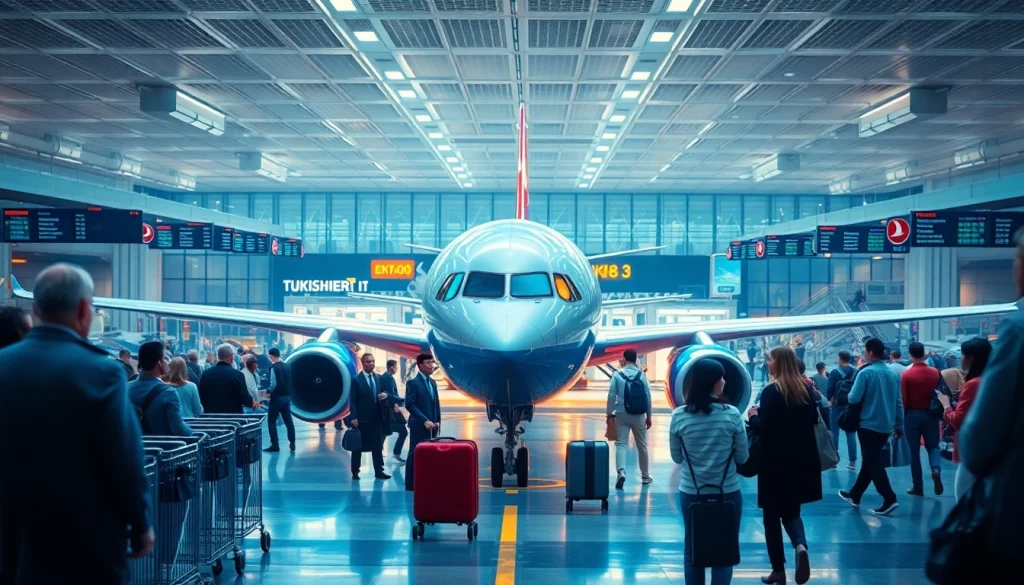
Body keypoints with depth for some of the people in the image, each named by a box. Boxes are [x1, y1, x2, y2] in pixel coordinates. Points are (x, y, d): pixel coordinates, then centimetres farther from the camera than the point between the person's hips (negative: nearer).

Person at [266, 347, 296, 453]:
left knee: (271, 421, 2)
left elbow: (274, 384, -20)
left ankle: (275, 445, 0)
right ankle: (292, 444, 9)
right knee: (288, 421, 10)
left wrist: (268, 391, -4)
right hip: (287, 396, 7)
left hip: (277, 397, -7)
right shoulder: (287, 366, 9)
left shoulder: (274, 368, -15)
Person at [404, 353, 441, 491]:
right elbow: (409, 405, -15)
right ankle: (411, 484, 4)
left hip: (431, 426, 7)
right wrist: (424, 420, -20)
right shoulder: (413, 382, -8)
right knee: (415, 455, -2)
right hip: (419, 426, -7)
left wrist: (437, 421, 5)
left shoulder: (433, 382, 15)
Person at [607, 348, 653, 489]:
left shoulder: (617, 375, -6)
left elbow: (611, 395, -7)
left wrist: (609, 414, 3)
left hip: (622, 415, -1)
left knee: (621, 444, -1)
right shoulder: (642, 375, -1)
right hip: (639, 416, 1)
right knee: (642, 445, 13)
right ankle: (645, 476, 23)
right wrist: (649, 416, 9)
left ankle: (621, 472, -23)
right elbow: (648, 396, 0)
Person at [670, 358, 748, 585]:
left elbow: (677, 458, 3)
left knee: (692, 552, 15)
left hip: (691, 493, 2)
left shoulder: (679, 416, -7)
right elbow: (743, 458, -3)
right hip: (728, 493, -2)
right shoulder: (732, 414, -11)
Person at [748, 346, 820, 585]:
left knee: (772, 514, 8)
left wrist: (753, 417, -1)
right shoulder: (806, 389, 4)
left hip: (776, 462, -6)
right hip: (802, 460, 6)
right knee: (791, 510, 18)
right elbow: (813, 420, 14)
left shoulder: (771, 391, -15)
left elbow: (764, 428, -19)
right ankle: (800, 545, -11)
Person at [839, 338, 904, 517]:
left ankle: (889, 499, -12)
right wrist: (899, 425, 15)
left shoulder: (866, 372, -14)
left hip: (869, 424, -7)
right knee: (869, 461, 17)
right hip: (886, 426, 7)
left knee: (873, 463, -2)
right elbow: (899, 402, 9)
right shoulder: (893, 374, 5)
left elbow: (854, 398, -17)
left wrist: (850, 392, 6)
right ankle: (854, 495, 29)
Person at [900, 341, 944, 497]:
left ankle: (918, 487, 8)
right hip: (930, 414, 2)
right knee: (933, 446, 15)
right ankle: (936, 469, -15)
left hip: (912, 415, -2)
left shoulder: (906, 375, -11)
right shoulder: (935, 373, -1)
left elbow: (904, 399, -9)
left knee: (914, 451, 5)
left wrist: (903, 417, 4)